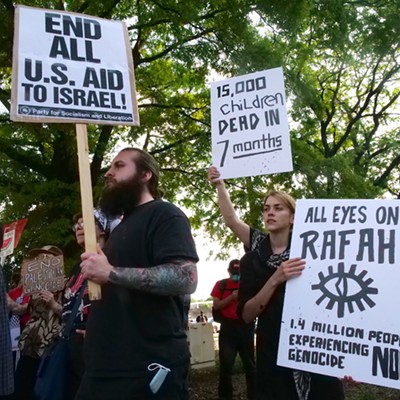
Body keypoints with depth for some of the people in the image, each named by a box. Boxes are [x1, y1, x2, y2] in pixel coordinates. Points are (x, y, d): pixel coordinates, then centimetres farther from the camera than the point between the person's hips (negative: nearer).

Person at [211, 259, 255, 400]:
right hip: (228, 327, 0)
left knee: (249, 363, 7)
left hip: (246, 326, 1)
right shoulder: (221, 285, 6)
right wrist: (232, 297, -14)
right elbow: (216, 305, -1)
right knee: (226, 364, -1)